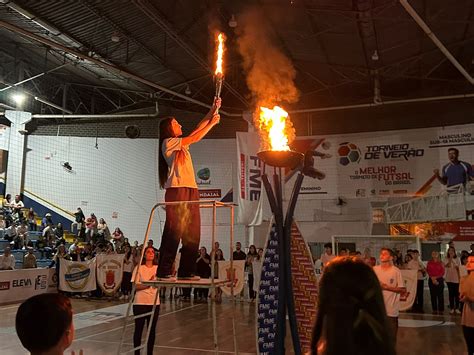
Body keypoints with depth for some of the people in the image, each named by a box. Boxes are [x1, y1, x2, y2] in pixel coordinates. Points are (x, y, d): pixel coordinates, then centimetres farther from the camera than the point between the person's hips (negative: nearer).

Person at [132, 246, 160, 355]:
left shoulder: (158, 268, 5)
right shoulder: (139, 268, -3)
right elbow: (135, 286, -10)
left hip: (154, 303, 3)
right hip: (140, 303, -3)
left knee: (152, 329, 9)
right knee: (138, 329, 6)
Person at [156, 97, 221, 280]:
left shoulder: (182, 145, 24)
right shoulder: (168, 142, 1)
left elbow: (197, 129, 23)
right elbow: (195, 138, -4)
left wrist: (212, 111, 17)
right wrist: (213, 123, 4)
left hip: (191, 190, 8)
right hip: (176, 190, -8)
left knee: (192, 233, 3)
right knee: (174, 231, -10)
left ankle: (186, 271, 7)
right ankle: (164, 271, -5)